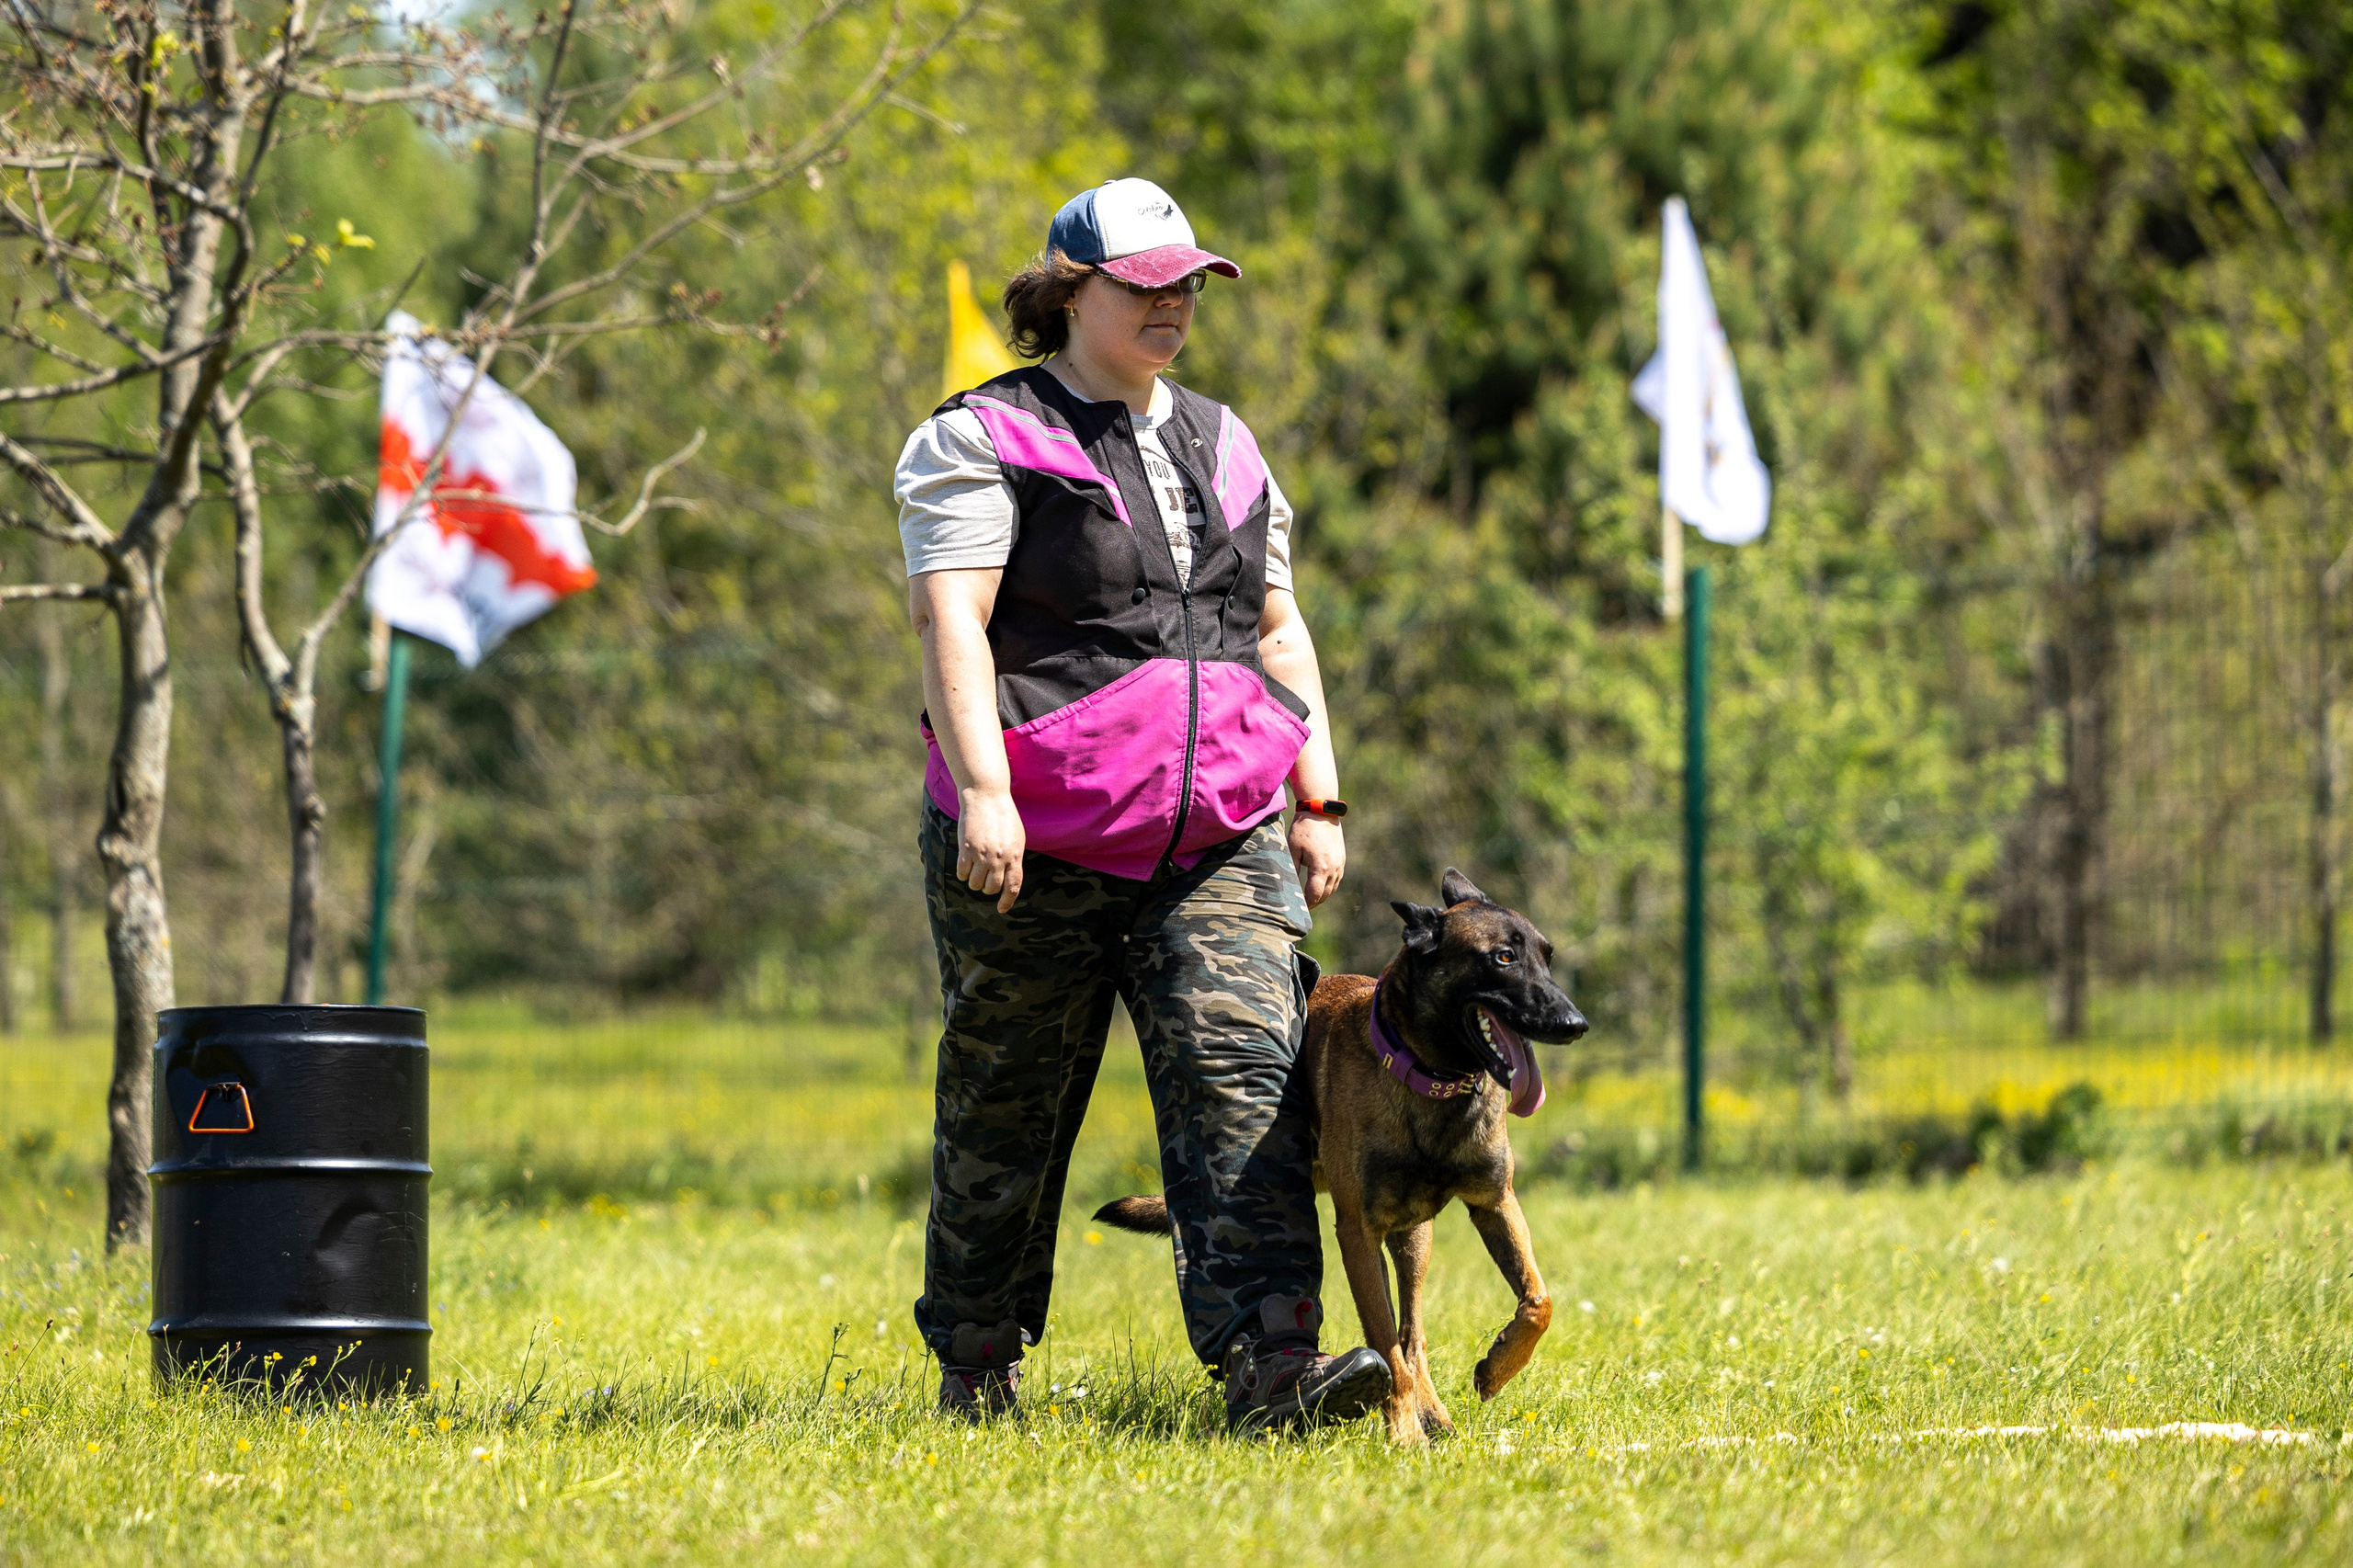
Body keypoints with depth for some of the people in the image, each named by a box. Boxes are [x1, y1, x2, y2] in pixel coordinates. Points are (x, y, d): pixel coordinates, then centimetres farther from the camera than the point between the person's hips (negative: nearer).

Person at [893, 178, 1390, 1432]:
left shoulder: (1221, 445, 19)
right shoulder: (984, 440, -1)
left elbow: (1277, 632, 22)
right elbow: (951, 621, -13)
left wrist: (1320, 802, 14)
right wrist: (982, 788, -25)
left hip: (1220, 838, 4)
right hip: (1041, 847, -4)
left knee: (1243, 1070, -14)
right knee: (1007, 1107, 6)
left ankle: (1271, 1366, -25)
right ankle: (976, 1371, 22)